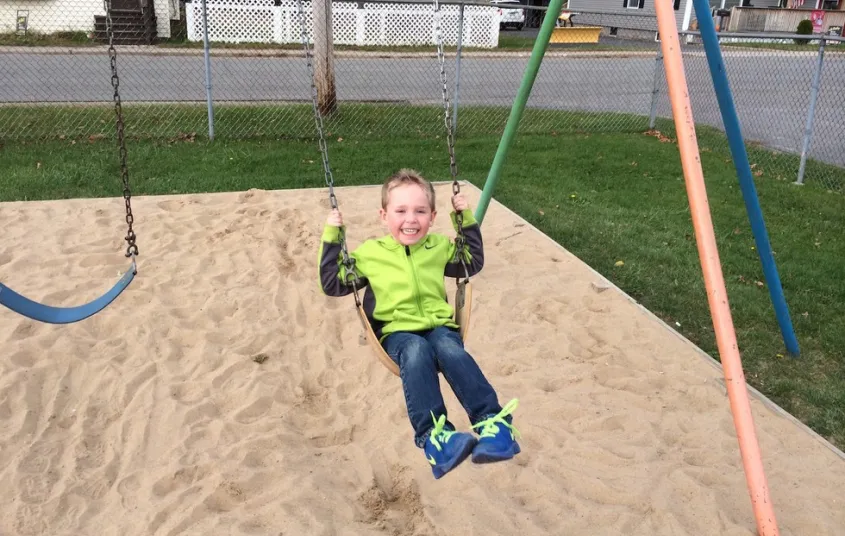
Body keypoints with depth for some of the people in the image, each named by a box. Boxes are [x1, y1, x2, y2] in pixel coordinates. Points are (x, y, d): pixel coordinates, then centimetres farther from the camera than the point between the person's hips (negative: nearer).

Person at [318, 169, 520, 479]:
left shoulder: (439, 247, 15)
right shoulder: (370, 254, 7)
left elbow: (473, 263, 30)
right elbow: (332, 284, 10)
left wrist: (467, 221, 21)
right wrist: (331, 239, 2)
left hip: (439, 326, 2)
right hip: (398, 332, -2)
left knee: (450, 350, -34)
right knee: (416, 353, -37)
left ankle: (493, 423, -42)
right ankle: (433, 434, -47)